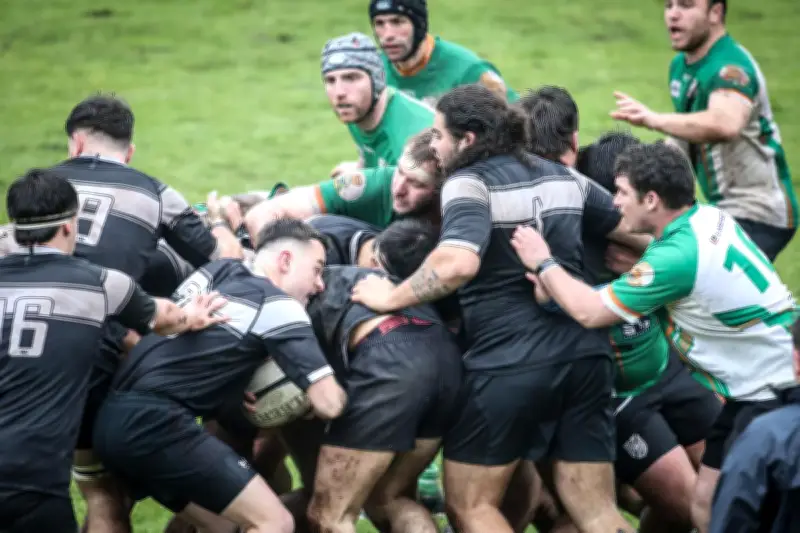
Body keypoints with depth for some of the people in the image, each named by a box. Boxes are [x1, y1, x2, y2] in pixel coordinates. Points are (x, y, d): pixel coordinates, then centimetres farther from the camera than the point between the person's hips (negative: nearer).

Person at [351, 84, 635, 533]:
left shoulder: (470, 182, -8)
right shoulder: (563, 176, 13)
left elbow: (458, 263, -26)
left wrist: (391, 298, -14)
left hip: (511, 363, -6)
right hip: (585, 353, 6)